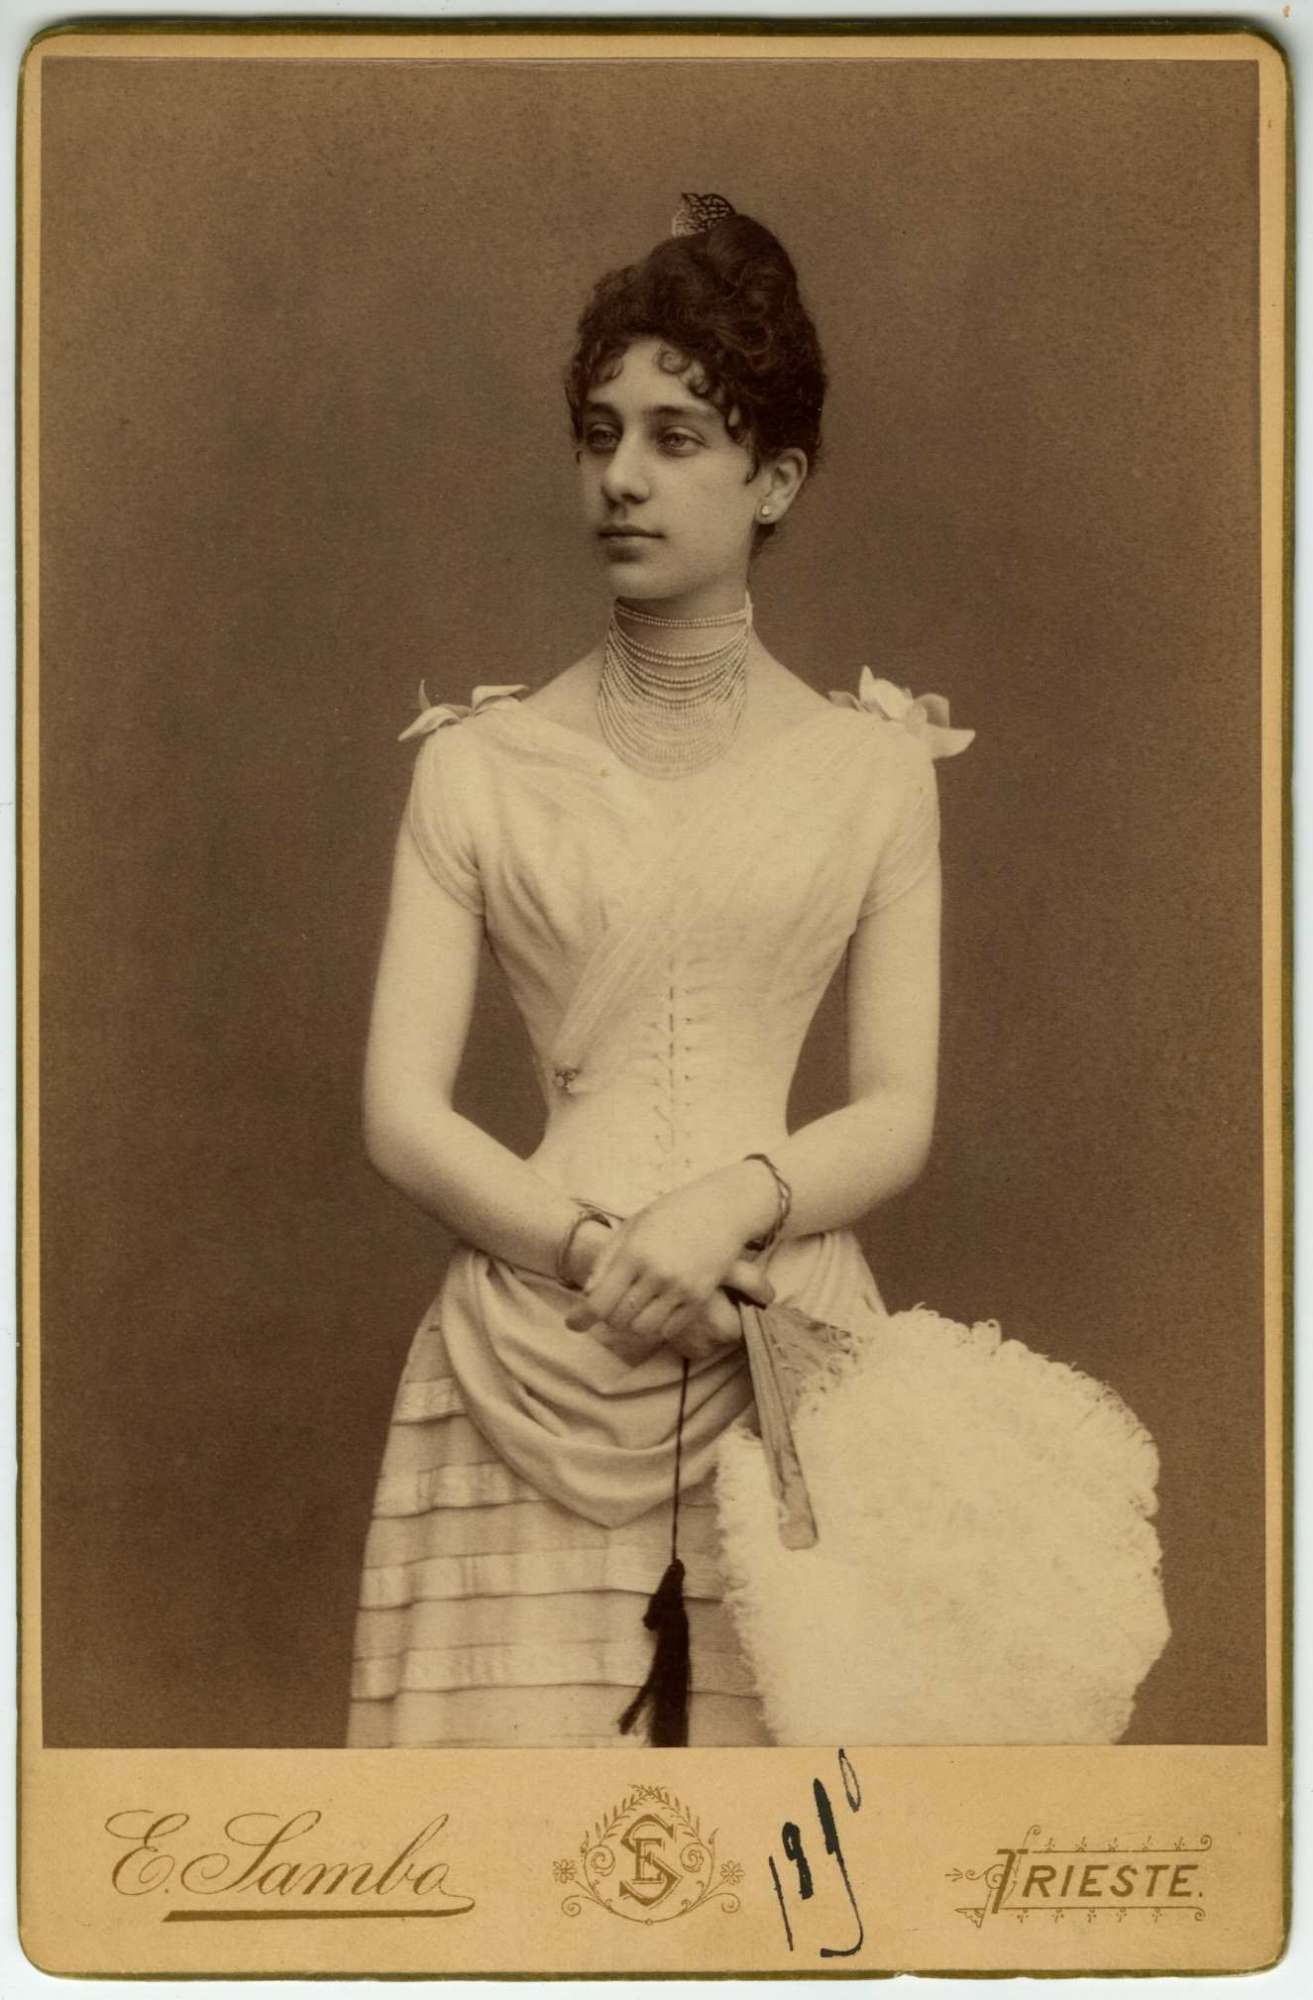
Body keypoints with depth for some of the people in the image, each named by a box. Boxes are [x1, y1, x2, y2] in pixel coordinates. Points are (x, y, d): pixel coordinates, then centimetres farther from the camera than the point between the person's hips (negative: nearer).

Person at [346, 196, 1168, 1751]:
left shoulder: (873, 766, 8)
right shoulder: (478, 763, 7)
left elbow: (898, 1114, 4)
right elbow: (401, 1116, 2)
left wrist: (736, 1201, -15)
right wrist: (603, 1257, -13)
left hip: (797, 1347, 1)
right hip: (531, 1358, 0)